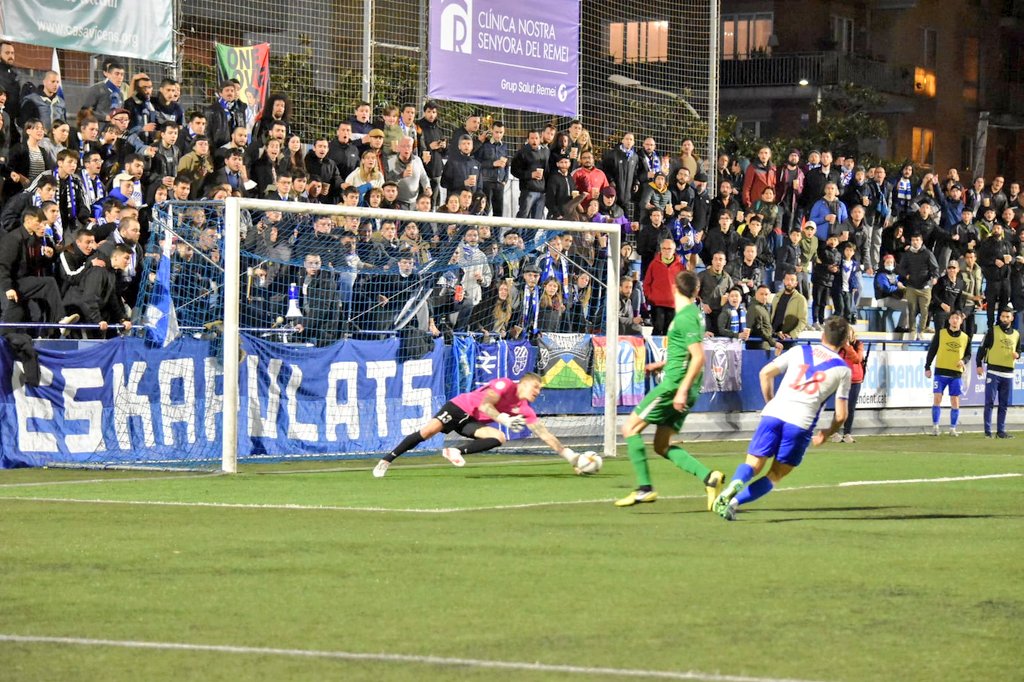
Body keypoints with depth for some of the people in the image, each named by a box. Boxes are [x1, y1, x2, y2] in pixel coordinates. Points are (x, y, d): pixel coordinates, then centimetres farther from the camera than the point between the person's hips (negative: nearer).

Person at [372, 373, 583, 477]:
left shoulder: (525, 410, 1)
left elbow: (544, 434, 0)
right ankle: (386, 461, -15)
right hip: (460, 407, -6)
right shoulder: (505, 385, -17)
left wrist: (568, 455, -5)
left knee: (498, 438, -21)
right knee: (429, 430, -26)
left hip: (474, 422, 6)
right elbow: (484, 405, -28)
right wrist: (504, 420, -38)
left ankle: (457, 452, -22)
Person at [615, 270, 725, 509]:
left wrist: (682, 390, -25)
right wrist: (664, 364, 31)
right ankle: (708, 477, -1)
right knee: (662, 446, 11)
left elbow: (698, 357, -21)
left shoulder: (686, 317, -14)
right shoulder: (693, 313, 15)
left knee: (630, 428, -2)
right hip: (681, 387, 9)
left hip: (674, 384, -9)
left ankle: (644, 488, -6)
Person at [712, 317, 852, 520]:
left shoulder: (799, 351, 17)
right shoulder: (843, 370, 11)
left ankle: (735, 483, -28)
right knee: (775, 475, 10)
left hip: (774, 412, 2)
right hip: (801, 422, -2)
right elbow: (841, 415, 8)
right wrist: (827, 434, 27)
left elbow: (766, 372, 13)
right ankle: (734, 502, -12)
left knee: (753, 465, 8)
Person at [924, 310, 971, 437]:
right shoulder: (940, 334, 3)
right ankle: (935, 427, 2)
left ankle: (953, 429, 10)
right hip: (940, 372, -2)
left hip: (956, 374, 2)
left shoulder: (965, 338, 8)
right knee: (937, 399, -7)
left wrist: (963, 361, -8)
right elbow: (932, 350, 4)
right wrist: (927, 367, 0)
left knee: (955, 402, 1)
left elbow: (968, 354, 14)